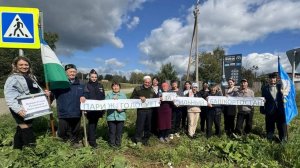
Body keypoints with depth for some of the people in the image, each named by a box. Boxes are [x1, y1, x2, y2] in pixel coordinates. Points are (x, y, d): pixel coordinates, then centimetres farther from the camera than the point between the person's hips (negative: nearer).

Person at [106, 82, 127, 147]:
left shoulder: (123, 95, 11)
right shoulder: (109, 94, 7)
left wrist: (122, 108, -13)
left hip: (120, 116, 2)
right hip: (111, 116, -1)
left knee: (119, 131, 9)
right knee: (112, 131, 4)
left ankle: (118, 143, 26)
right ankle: (112, 143, 22)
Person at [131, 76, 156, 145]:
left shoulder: (152, 90, 10)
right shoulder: (137, 89, -2)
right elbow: (132, 98, -5)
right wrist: (139, 97, -19)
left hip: (149, 110, 4)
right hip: (141, 110, -4)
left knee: (148, 126, 13)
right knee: (139, 126, 0)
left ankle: (145, 140, 30)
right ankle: (138, 140, 18)